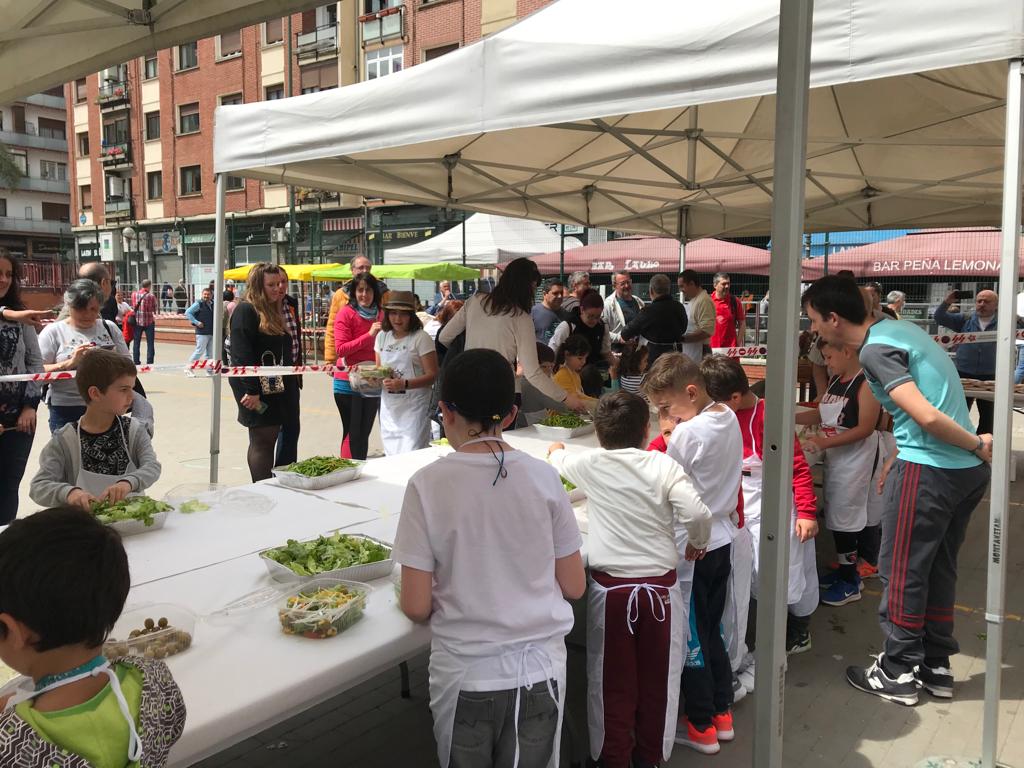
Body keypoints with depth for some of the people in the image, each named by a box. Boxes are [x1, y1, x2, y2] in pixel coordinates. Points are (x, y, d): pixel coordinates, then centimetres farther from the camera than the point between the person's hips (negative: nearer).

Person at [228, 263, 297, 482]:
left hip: (275, 388, 9)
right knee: (263, 441, -5)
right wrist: (251, 390, -22)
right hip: (257, 391, -9)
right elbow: (241, 354, -18)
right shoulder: (245, 310, -11)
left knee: (263, 442, 14)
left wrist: (290, 385, 11)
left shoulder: (275, 311, 16)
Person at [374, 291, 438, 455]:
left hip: (413, 407, -6)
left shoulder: (421, 338, -10)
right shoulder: (382, 336, 9)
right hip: (389, 407, 6)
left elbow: (432, 375, -13)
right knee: (390, 456, 12)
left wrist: (404, 384, -24)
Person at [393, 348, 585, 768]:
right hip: (541, 668, 2)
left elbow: (417, 607, -12)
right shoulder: (544, 477, -7)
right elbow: (574, 587, 0)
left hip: (467, 673, -2)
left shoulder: (428, 484, -14)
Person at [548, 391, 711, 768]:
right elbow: (698, 514, -18)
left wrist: (556, 449, 43)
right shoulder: (663, 465, -7)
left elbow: (556, 457, 19)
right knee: (656, 679, 15)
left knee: (614, 681, 13)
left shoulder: (590, 465, -2)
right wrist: (697, 543, 3)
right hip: (660, 586, 0)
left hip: (611, 587, 0)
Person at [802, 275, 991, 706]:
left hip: (928, 471, -9)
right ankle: (937, 667, 30)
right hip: (968, 470, 9)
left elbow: (927, 416, -22)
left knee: (901, 571, 5)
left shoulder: (874, 350, -15)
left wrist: (977, 444, -8)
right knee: (939, 568, 18)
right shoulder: (899, 328, 14)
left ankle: (897, 673, 17)